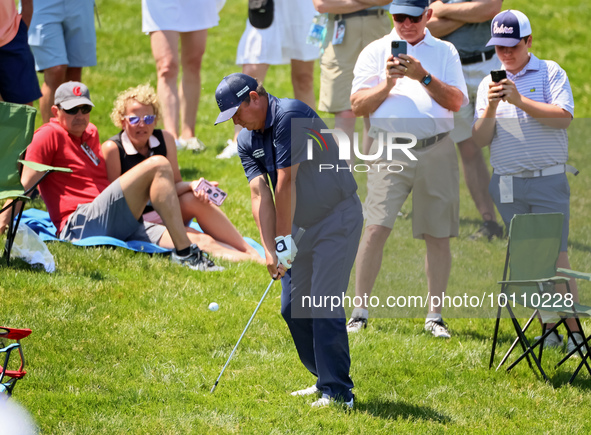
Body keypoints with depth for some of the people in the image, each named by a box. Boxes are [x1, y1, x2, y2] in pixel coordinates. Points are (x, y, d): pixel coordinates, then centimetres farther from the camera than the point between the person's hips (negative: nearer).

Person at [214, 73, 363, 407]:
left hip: (337, 219, -9)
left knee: (324, 304, -15)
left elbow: (286, 184, -22)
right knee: (293, 307, 8)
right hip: (302, 225, 9)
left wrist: (284, 240, -18)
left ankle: (339, 392, -12)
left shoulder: (290, 116, -22)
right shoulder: (247, 141, 5)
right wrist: (270, 251, -14)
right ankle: (324, 381, 20)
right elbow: (260, 194, -5)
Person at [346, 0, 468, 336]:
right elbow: (358, 106, 4)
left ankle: (435, 316, 13)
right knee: (376, 229, -12)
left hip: (437, 150, 1)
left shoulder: (445, 52, 11)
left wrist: (423, 77, -12)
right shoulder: (375, 52, 9)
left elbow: (456, 102, 0)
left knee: (438, 236, 3)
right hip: (391, 152, -1)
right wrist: (387, 84, -12)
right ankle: (360, 312, -4)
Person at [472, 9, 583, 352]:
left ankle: (575, 332, -7)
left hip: (549, 180, -4)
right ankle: (548, 330, 8)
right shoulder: (488, 85, 12)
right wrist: (491, 108, -11)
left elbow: (564, 117, -12)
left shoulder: (551, 73, 3)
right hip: (507, 182, 4)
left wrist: (520, 101, -17)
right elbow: (480, 138, 6)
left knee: (556, 256, -9)